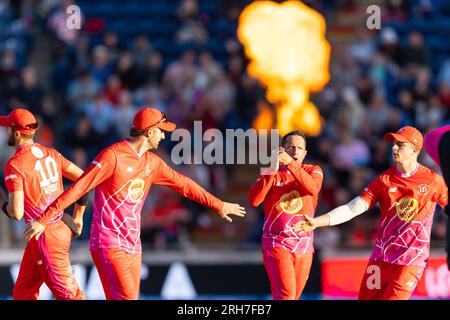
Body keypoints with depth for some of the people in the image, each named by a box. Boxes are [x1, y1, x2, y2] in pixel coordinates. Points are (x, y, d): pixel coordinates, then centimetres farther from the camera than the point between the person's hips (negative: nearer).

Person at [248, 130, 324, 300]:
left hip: (304, 246, 3)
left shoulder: (313, 171, 4)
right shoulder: (271, 173, 2)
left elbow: (313, 188, -21)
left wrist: (290, 164, -32)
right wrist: (272, 171, -23)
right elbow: (254, 200, -14)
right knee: (286, 295, -19)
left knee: (294, 296, 9)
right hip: (277, 243, -3)